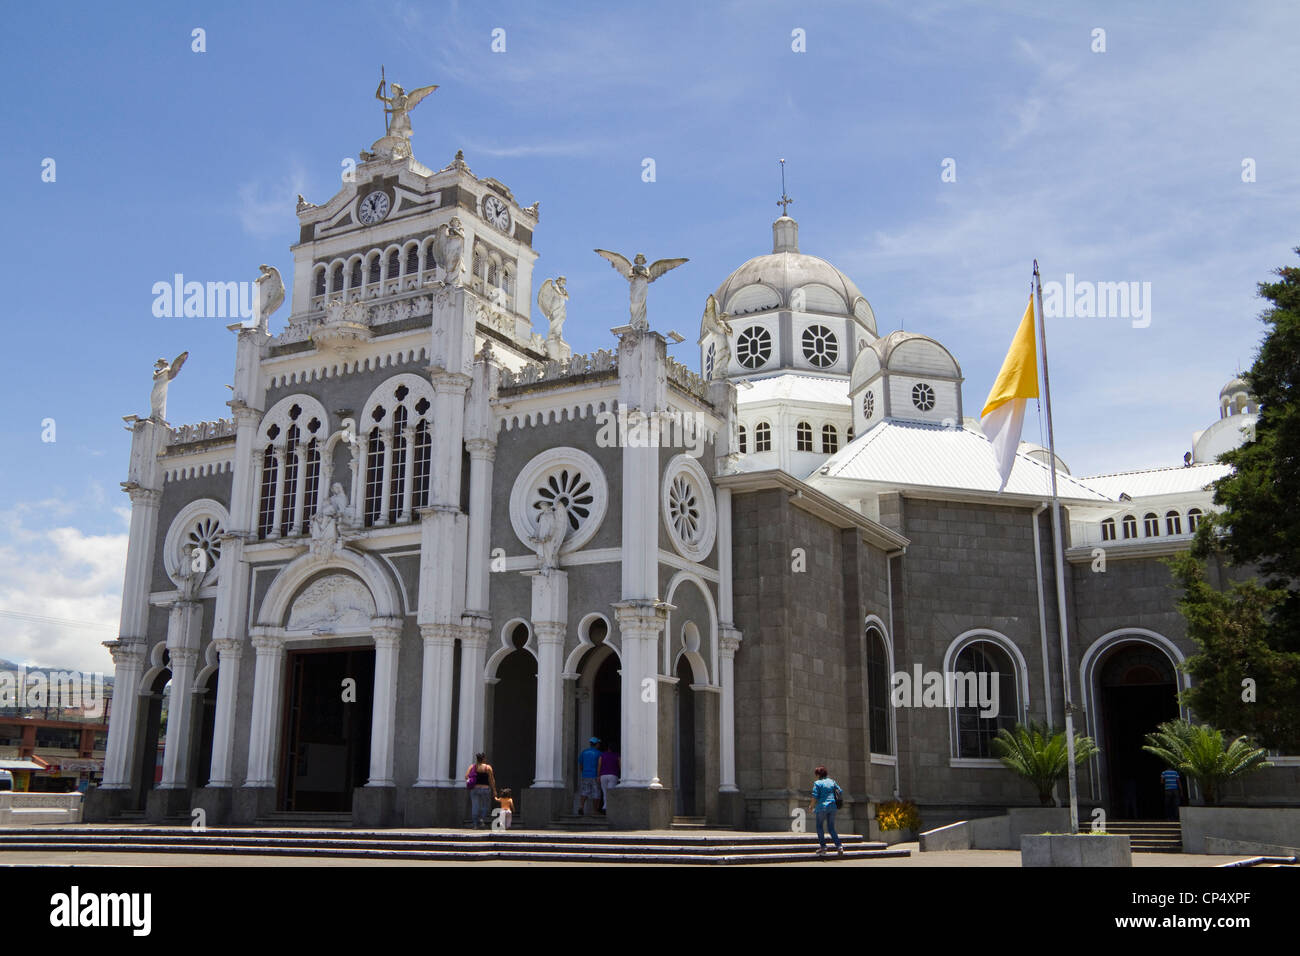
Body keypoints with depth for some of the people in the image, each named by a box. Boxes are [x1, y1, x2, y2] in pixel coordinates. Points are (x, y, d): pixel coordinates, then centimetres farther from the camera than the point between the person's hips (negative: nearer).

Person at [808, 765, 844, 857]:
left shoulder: (817, 783, -5)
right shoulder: (832, 782, 11)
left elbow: (815, 797, -10)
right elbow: (841, 793, 11)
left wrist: (811, 807, 2)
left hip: (822, 806, -5)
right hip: (832, 807, 5)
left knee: (820, 827, 7)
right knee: (831, 828, 12)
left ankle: (823, 847, 1)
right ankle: (839, 846, 0)